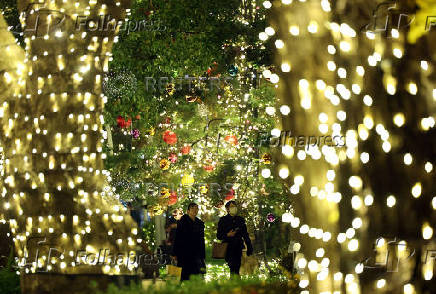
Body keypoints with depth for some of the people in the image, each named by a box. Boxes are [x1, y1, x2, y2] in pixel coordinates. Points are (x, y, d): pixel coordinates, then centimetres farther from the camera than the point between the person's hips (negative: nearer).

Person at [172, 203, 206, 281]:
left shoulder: (200, 223, 12)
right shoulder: (183, 221, -3)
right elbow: (177, 237, -6)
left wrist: (203, 255, 13)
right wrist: (175, 253, -10)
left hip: (196, 253, 5)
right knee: (185, 275, -6)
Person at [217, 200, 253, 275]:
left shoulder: (240, 220, 14)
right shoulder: (223, 220, 4)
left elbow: (245, 235, 19)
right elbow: (218, 235, 3)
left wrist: (249, 247, 12)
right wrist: (227, 235, -15)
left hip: (238, 248, 4)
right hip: (228, 248, -4)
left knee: (237, 267, 1)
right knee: (233, 267, -15)